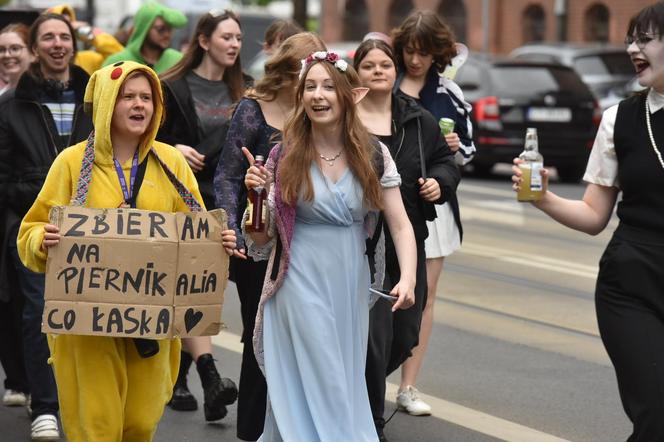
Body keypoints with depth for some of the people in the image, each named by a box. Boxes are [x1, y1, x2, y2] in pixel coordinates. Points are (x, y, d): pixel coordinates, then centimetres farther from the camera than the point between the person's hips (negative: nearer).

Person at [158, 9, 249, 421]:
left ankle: (177, 379, 21)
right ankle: (210, 379, -23)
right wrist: (173, 149, -19)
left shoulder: (239, 92, 11)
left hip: (221, 201, 5)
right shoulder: (173, 88, -3)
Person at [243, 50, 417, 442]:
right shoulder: (284, 158, -5)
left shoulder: (373, 155, -2)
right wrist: (257, 193, -18)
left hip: (351, 288, 3)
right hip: (301, 287, -3)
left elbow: (401, 225, -2)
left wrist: (408, 278, -17)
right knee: (319, 389, -3)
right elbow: (261, 239, -1)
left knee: (346, 387, 13)